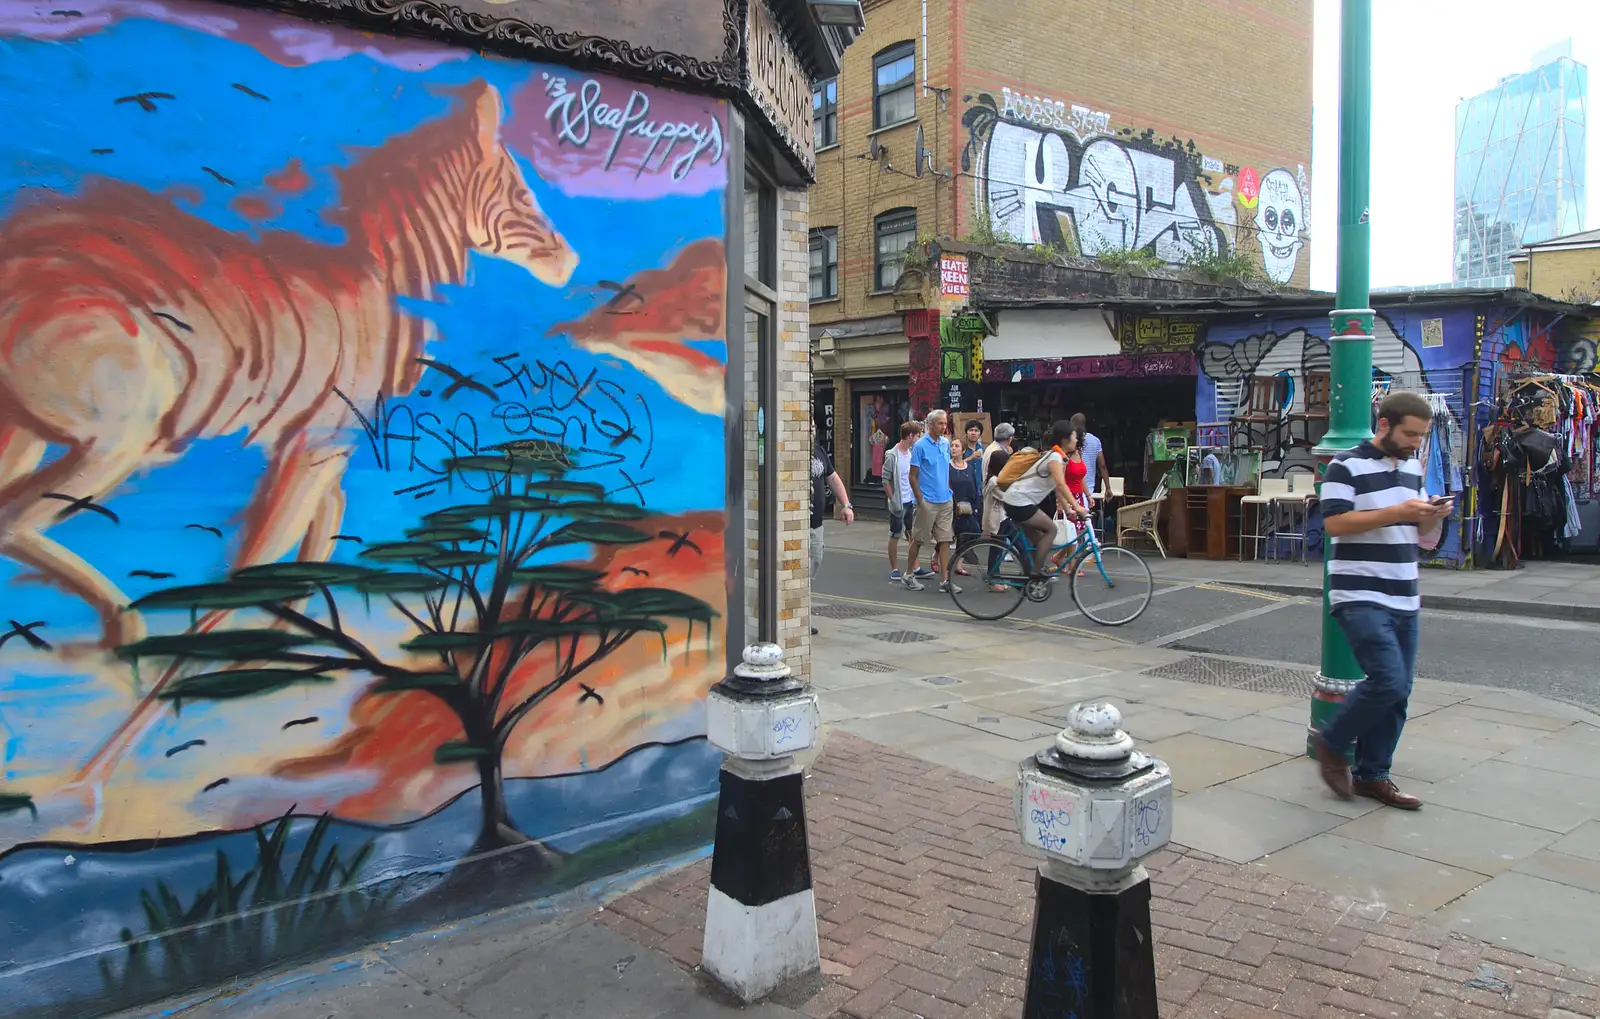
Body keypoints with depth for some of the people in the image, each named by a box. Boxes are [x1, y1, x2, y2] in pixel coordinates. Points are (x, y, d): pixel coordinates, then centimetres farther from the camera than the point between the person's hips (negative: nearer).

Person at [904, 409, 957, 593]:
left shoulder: (946, 443, 8)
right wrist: (920, 499, -14)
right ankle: (908, 575, 19)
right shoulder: (921, 445, -10)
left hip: (945, 501, 6)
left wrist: (948, 490, 13)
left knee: (945, 540, 3)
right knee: (918, 540, 5)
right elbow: (913, 476, -10)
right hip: (928, 502, -6)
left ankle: (945, 580, 6)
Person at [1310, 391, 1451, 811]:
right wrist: (1397, 512, -20)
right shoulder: (1347, 466, -7)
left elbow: (1424, 538, 21)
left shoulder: (1413, 469, 16)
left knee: (1398, 691, 7)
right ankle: (1331, 742, 5)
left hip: (1404, 600, 8)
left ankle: (1372, 775, 19)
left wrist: (1433, 516, -1)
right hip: (1361, 599, -8)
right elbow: (1335, 523, -18)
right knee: (1388, 680, -17)